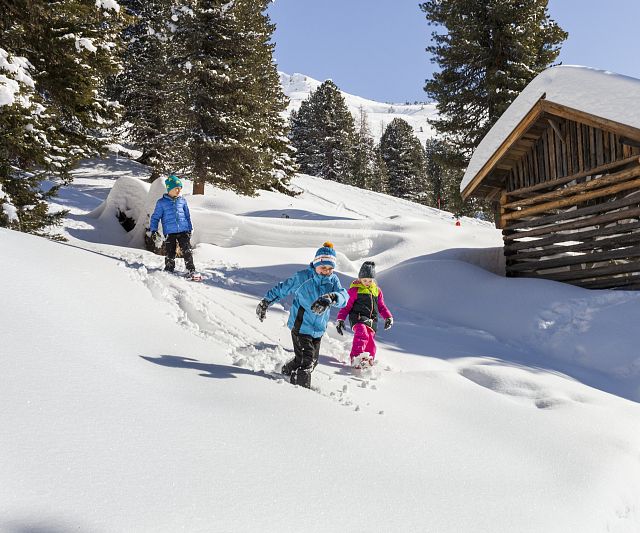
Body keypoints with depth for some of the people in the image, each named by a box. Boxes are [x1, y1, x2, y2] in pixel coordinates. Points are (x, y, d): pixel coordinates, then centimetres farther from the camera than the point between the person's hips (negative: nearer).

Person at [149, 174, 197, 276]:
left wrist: (190, 229, 17)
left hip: (183, 231, 2)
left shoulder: (182, 200, 9)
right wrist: (153, 230, -2)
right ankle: (169, 270, 18)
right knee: (170, 253, 2)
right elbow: (155, 217, 6)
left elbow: (187, 215, 18)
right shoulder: (162, 202, 1)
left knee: (187, 251, -5)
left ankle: (191, 270, -1)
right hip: (169, 232, -1)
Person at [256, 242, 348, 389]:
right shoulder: (302, 277, -12)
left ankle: (288, 371, 43)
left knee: (312, 361, 18)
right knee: (305, 361, -14)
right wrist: (266, 302, 8)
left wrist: (331, 298, -44)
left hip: (318, 329, 5)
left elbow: (343, 297, -22)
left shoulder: (333, 280, -4)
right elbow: (282, 289, 2)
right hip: (301, 326, -5)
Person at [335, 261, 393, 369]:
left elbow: (381, 306, 26)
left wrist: (388, 317, 12)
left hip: (372, 320, 5)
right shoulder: (354, 290, 3)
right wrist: (340, 319, -4)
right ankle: (355, 357, -38)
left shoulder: (377, 290, 19)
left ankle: (368, 360, 8)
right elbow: (346, 306, 3)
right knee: (362, 334, -30)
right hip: (358, 318, -5)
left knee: (370, 341, -4)